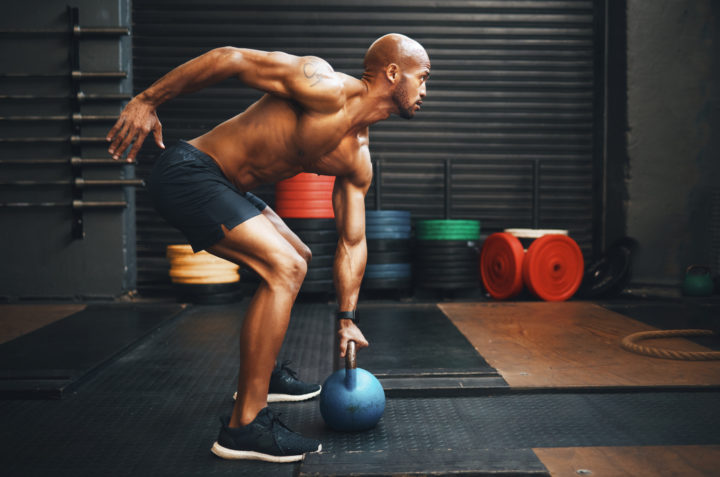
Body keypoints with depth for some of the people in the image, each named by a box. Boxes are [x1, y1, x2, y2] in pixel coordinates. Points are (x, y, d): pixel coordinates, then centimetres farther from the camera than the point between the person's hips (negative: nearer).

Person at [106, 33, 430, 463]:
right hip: (188, 173, -10)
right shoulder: (327, 89, -19)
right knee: (285, 268, -22)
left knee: (297, 260, 22)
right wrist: (148, 101, -17)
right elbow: (231, 58, -19)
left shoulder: (358, 160, 7)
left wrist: (347, 318, 9)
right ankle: (244, 427, -16)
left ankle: (262, 374, 37)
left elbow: (352, 242, 12)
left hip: (225, 186, 10)